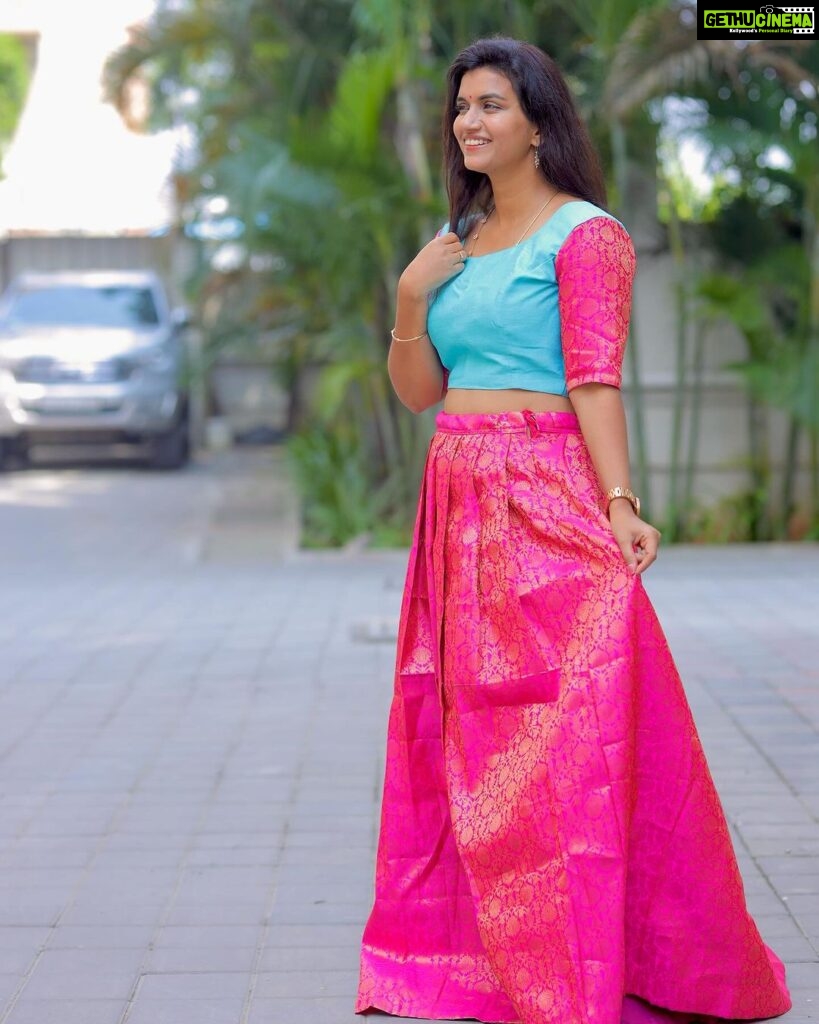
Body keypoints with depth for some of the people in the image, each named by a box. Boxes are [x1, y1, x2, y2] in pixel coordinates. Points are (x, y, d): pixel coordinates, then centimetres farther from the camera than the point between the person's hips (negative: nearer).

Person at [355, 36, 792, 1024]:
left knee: (556, 733, -6)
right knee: (460, 731, 10)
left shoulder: (585, 234, -4)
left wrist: (618, 505, -22)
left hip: (546, 503, -7)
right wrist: (410, 298, -1)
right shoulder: (455, 241, 17)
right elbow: (416, 390, 15)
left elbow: (595, 383, -12)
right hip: (459, 505, 7)